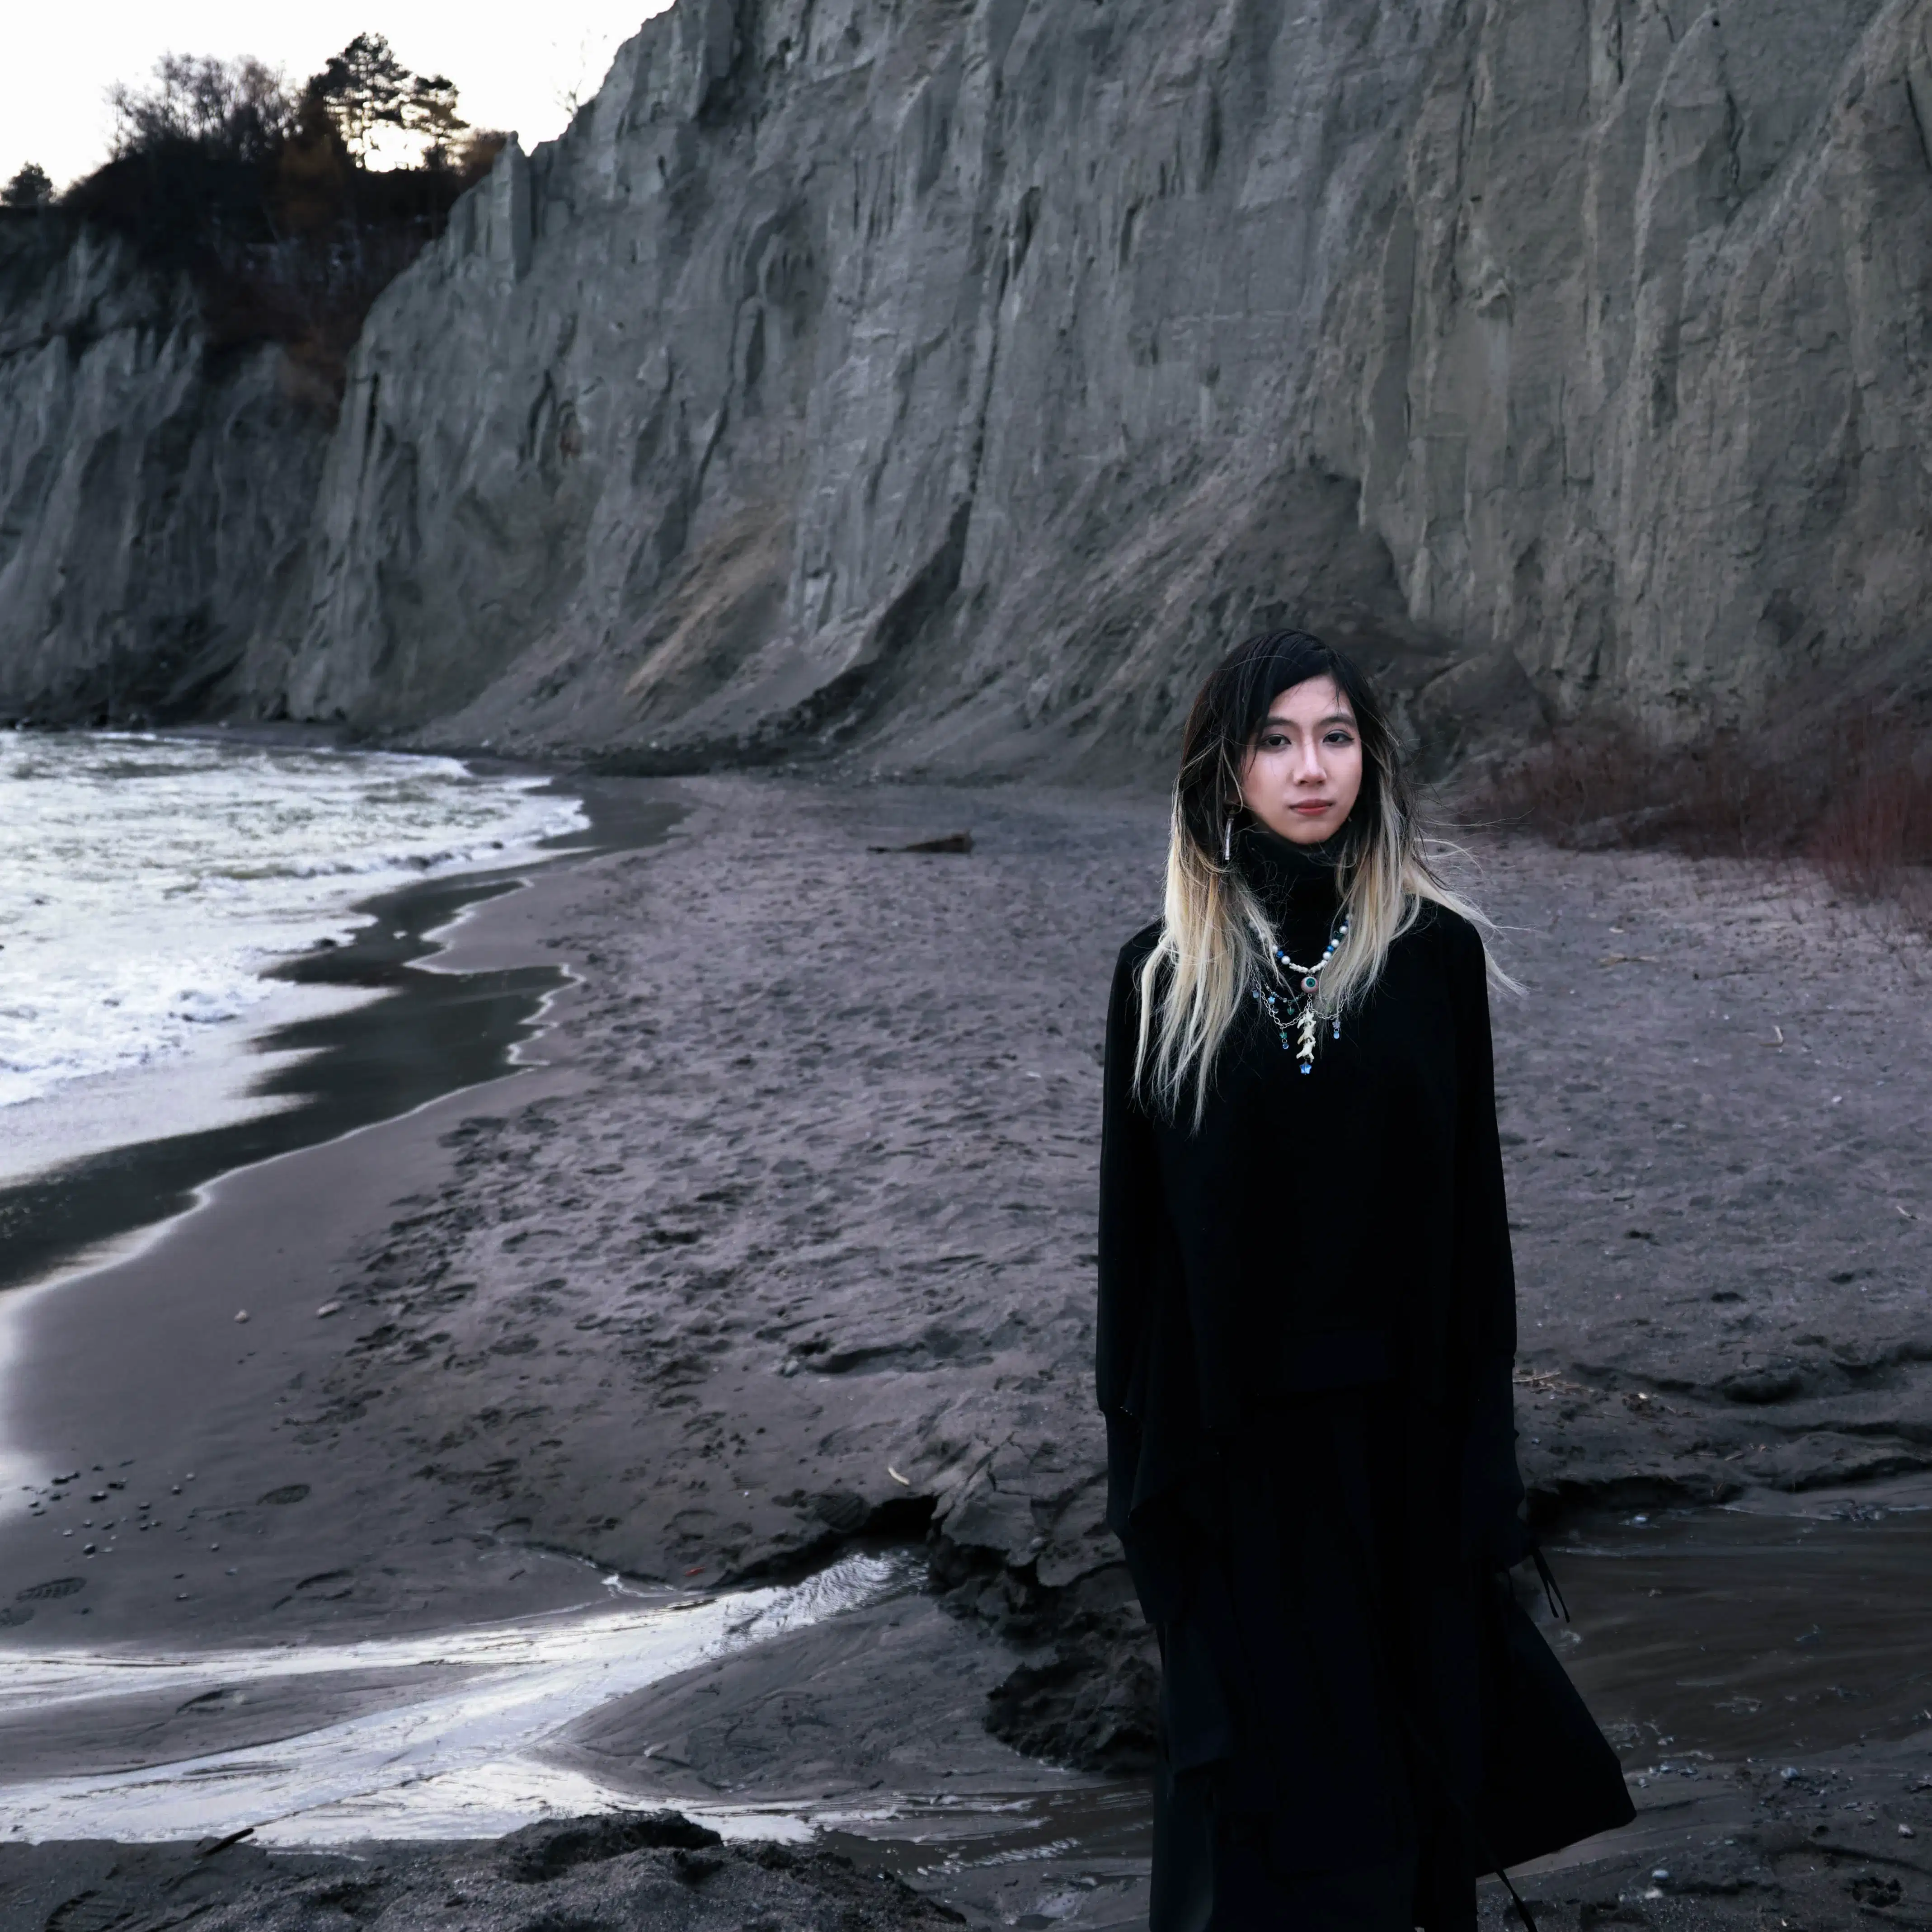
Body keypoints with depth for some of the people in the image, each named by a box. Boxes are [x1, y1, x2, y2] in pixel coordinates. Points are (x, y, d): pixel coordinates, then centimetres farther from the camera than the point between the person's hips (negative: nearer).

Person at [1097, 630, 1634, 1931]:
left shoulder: (1433, 949, -2)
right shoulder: (1167, 974, -2)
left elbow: (1475, 1198, 0)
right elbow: (1136, 1215, 1)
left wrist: (1482, 1452, -1)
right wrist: (1143, 1443, 0)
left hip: (1398, 1425, 0)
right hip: (1235, 1430, 0)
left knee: (1411, 1718, 10)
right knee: (1261, 1757, 6)